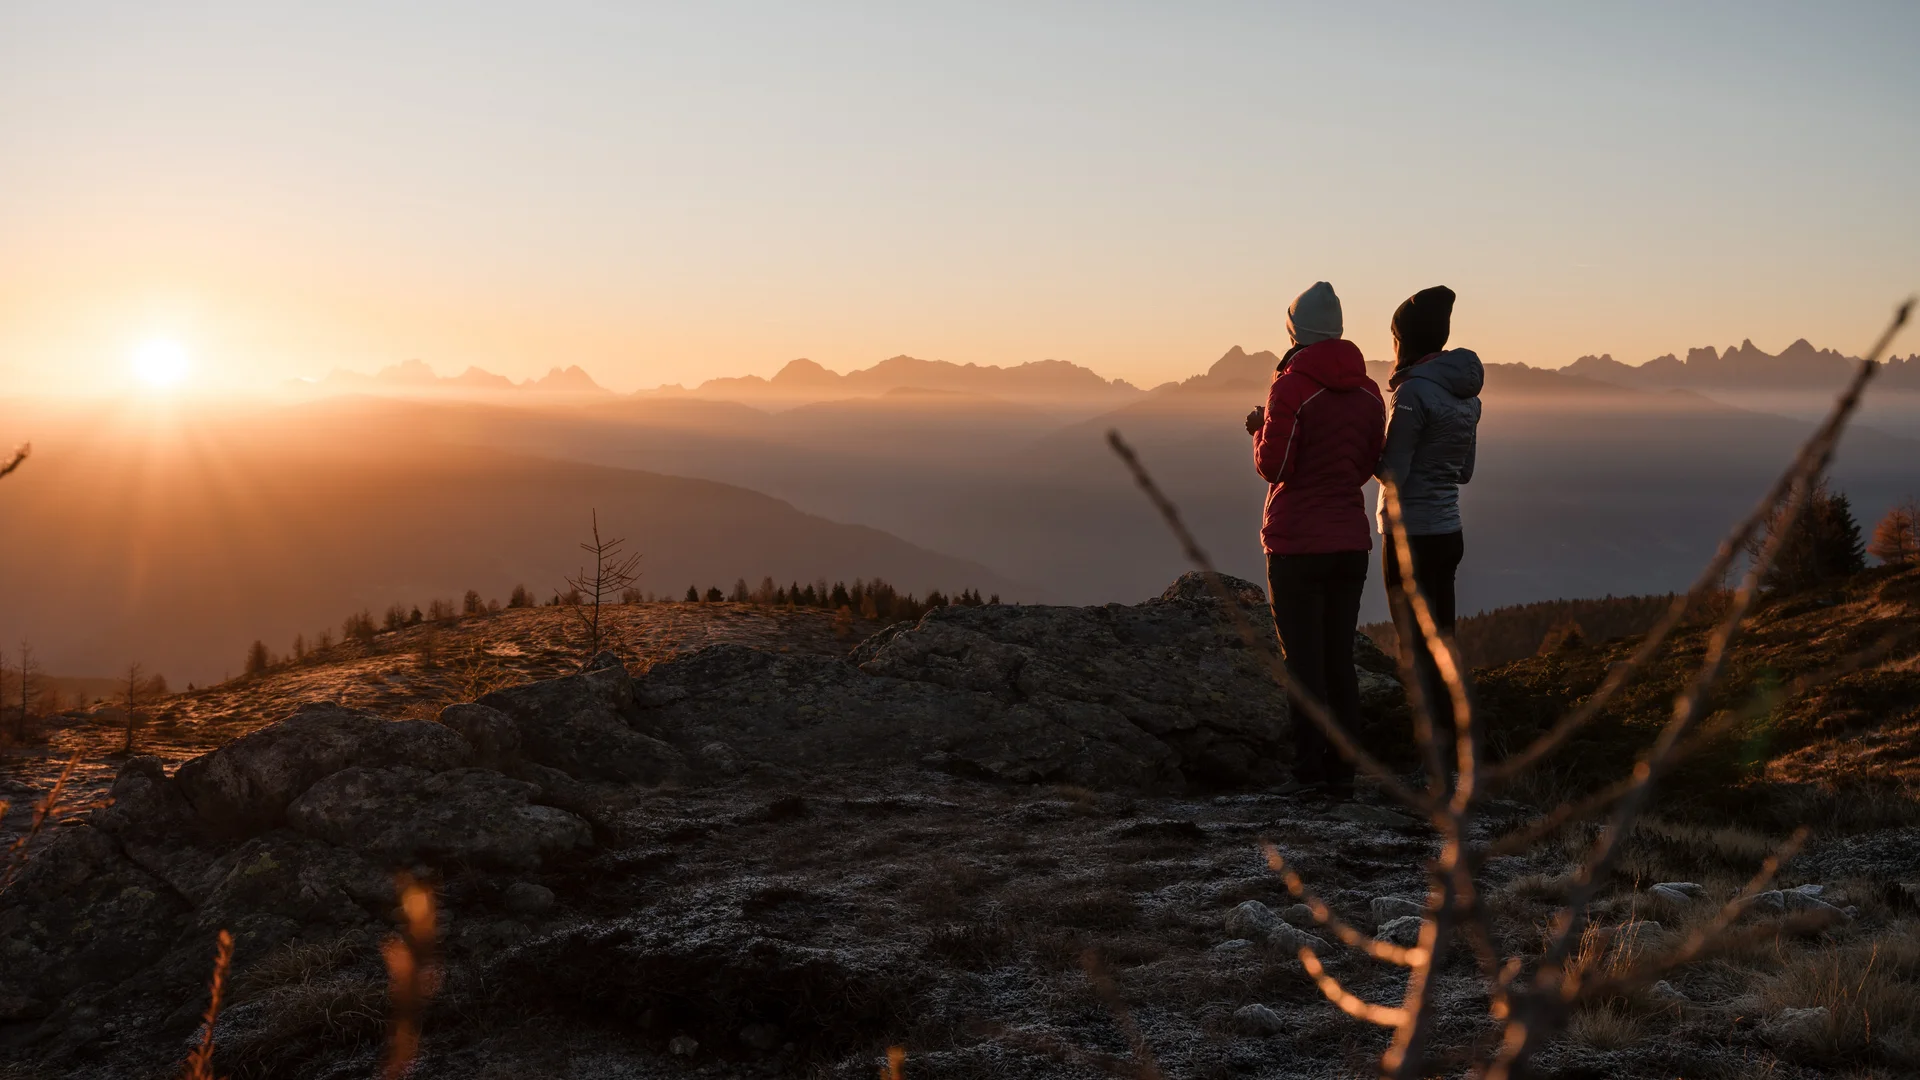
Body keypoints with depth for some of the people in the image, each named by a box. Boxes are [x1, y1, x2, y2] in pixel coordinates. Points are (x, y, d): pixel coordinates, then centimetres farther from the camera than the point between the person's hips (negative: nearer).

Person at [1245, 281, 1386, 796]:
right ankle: (1342, 771, 15)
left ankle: (1311, 768, 1)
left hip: (1296, 544, -6)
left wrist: (1259, 429, 4)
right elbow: (1367, 467, 13)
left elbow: (1273, 467, -14)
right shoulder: (1367, 391, 6)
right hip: (1351, 540, 6)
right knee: (1340, 658, 12)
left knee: (1304, 660, 0)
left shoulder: (1291, 386, -14)